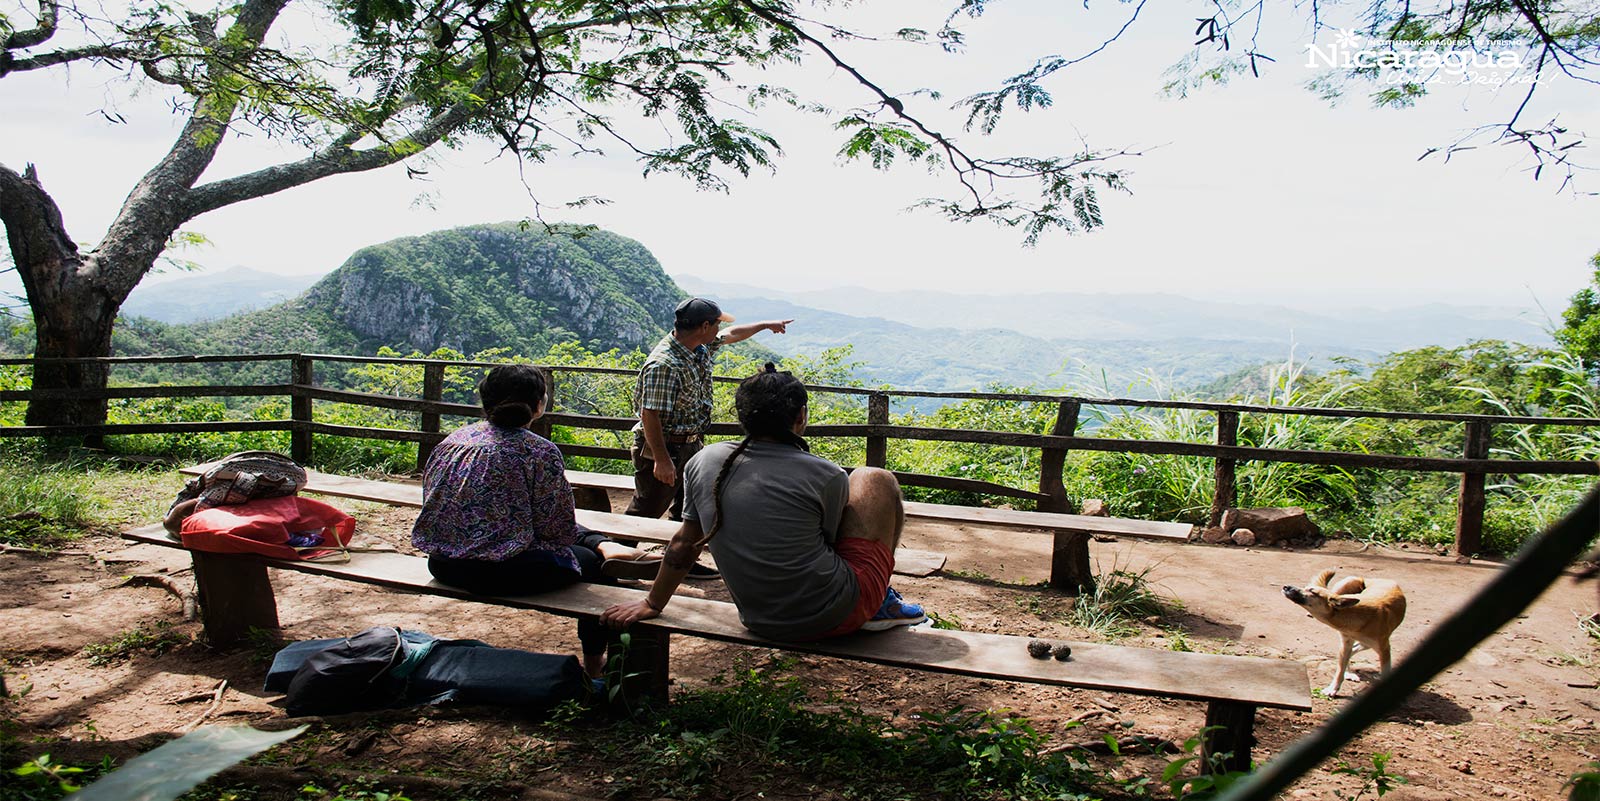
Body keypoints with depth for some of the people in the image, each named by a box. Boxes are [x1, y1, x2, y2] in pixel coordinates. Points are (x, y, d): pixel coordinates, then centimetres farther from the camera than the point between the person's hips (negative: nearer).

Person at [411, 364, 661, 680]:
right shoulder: (541, 452, -15)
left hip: (442, 564, 8)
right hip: (500, 572, -8)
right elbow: (557, 529, -13)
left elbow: (431, 498, 16)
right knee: (592, 563, 17)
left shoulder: (453, 439, 6)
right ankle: (594, 664, 29)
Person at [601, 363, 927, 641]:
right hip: (835, 617, -5)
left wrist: (653, 604, 21)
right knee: (876, 479, 10)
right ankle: (881, 605, 14)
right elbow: (830, 540, 2)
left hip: (760, 623, 5)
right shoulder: (825, 475, -16)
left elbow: (684, 543, 6)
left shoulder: (703, 462, -5)